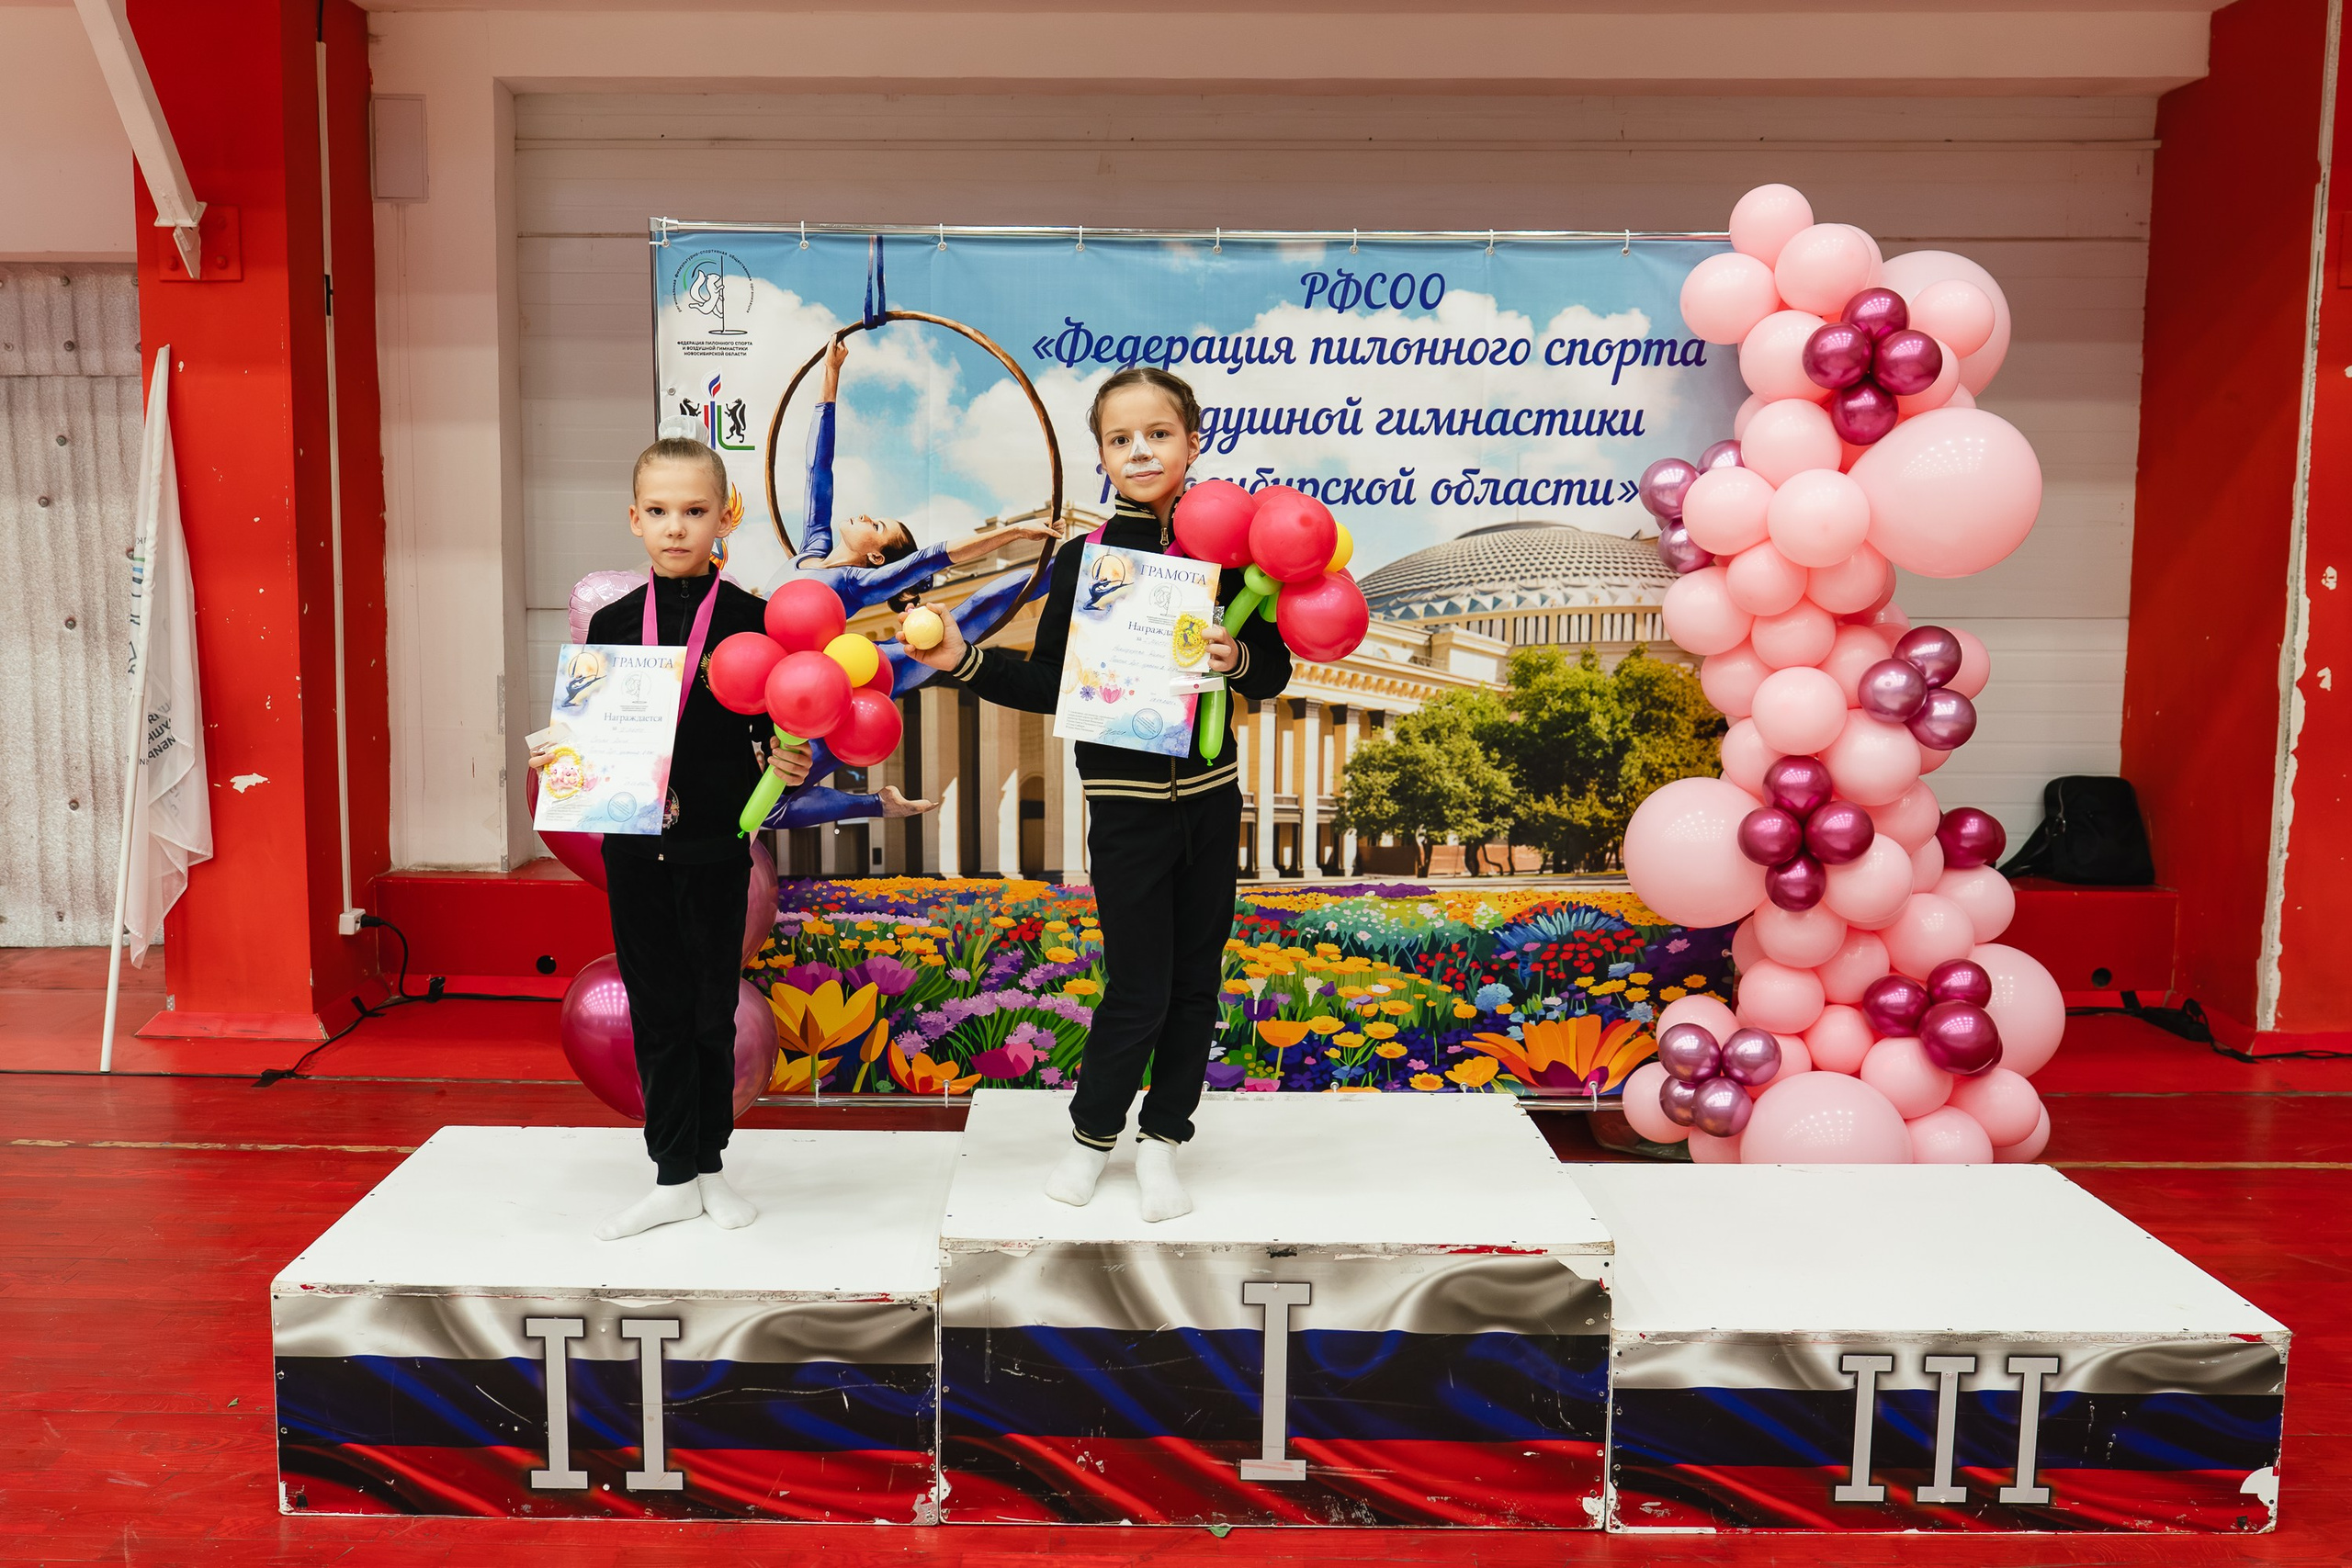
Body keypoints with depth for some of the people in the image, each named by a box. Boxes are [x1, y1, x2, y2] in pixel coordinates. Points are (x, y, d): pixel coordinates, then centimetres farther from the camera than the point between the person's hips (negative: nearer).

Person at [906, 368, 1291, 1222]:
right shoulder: (1084, 558, -4)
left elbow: (1275, 668, 1)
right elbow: (1048, 685, -1)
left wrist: (1239, 660, -20)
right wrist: (964, 660, -13)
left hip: (1210, 794, 2)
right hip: (1125, 801, -2)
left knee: (1196, 981, 10)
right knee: (1137, 988, 1)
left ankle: (1162, 1139, 28)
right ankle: (1092, 1134, 24)